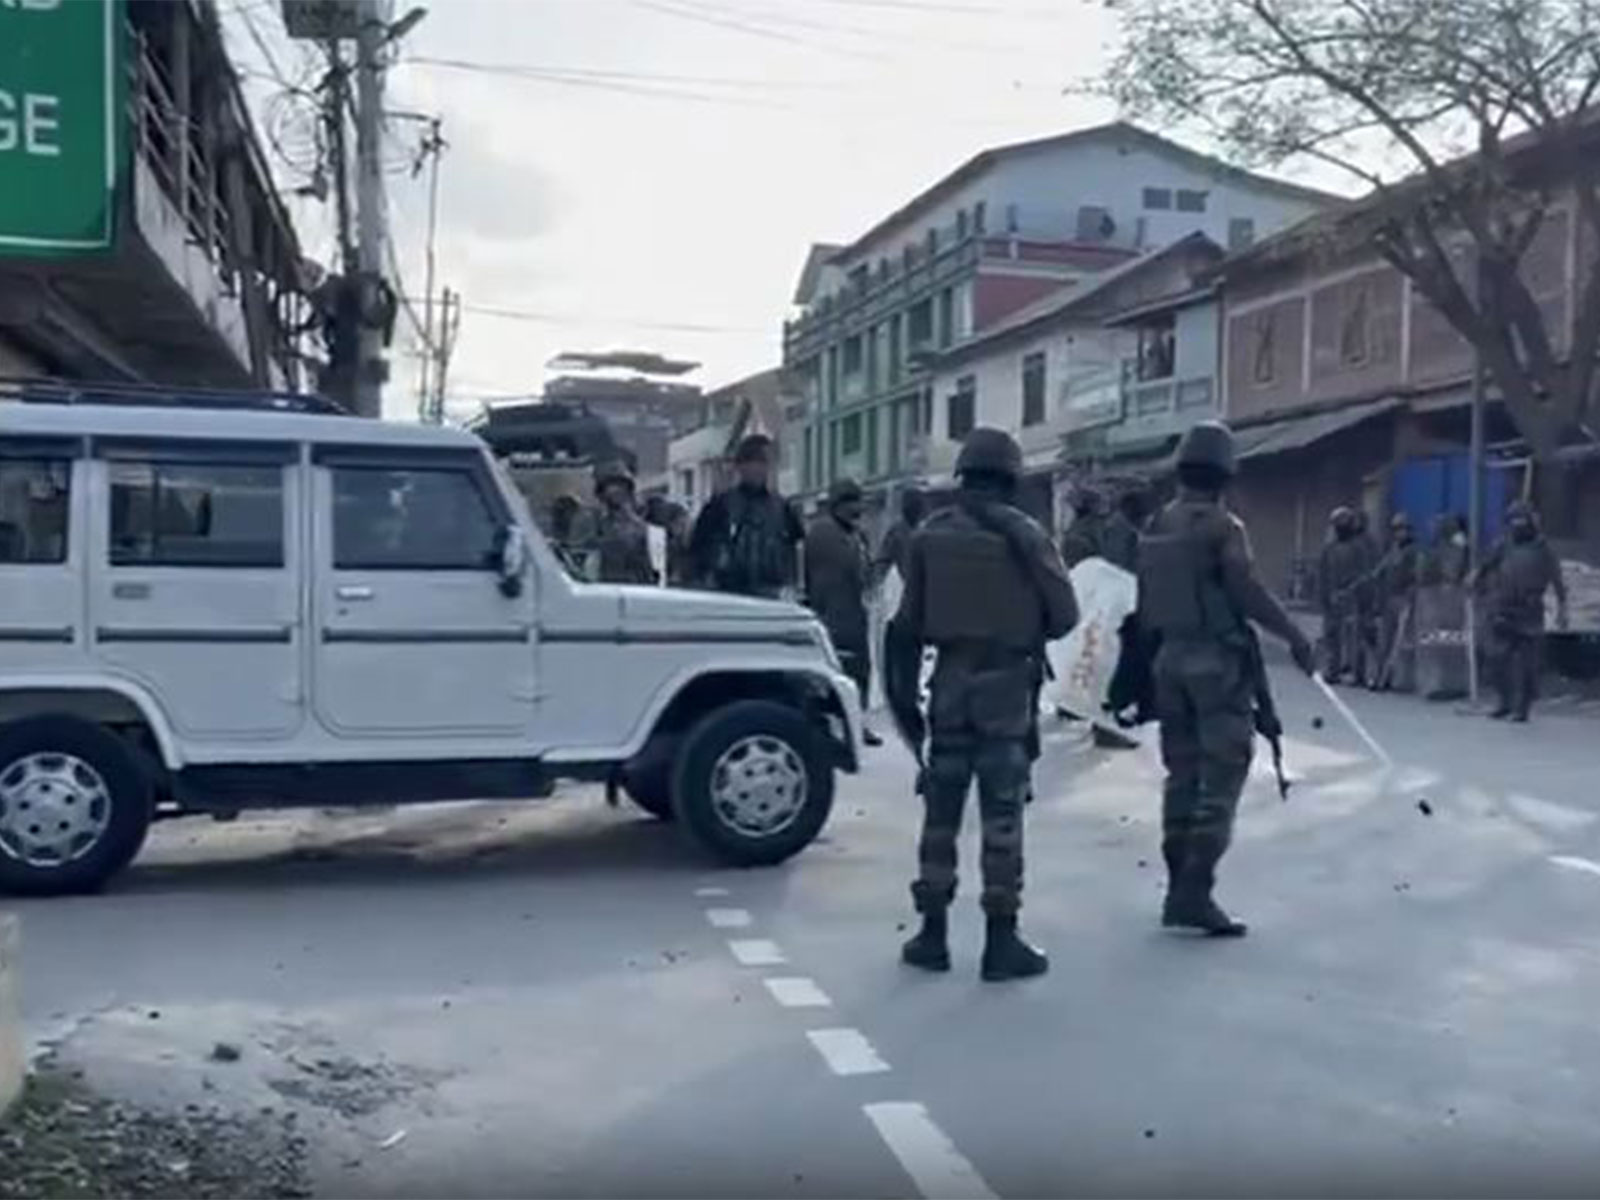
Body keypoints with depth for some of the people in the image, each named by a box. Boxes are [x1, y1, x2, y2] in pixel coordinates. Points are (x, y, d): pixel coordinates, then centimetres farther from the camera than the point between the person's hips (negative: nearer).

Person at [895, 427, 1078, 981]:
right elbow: (1064, 613, -5)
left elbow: (909, 620, 3)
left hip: (950, 681, 3)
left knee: (941, 810, 11)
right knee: (1002, 814, 2)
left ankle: (933, 934, 16)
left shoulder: (929, 534, 2)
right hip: (1006, 682, -3)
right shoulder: (1024, 534, -7)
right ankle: (1001, 940, 5)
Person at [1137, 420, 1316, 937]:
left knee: (1182, 772, 13)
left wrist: (1146, 660, 20)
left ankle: (1179, 887, 18)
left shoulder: (1156, 526, 9)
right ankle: (1195, 894, -8)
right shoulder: (1222, 526, -12)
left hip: (1170, 660, 7)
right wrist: (1296, 637, -8)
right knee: (1220, 776, -3)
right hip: (1218, 661, -7)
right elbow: (1249, 593, -17)